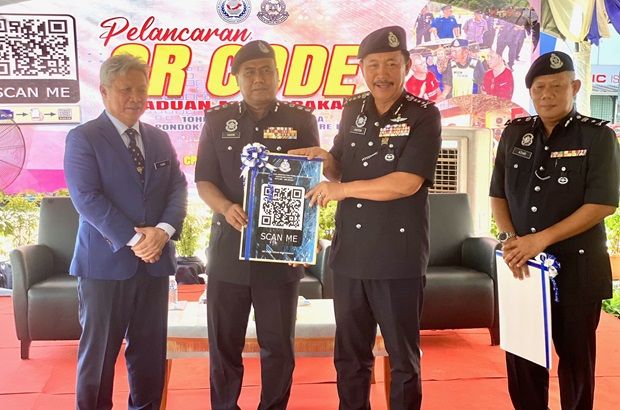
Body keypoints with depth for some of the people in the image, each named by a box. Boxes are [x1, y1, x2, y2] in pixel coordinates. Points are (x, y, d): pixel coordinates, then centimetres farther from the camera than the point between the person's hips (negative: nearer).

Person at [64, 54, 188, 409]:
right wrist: (133, 239, -18)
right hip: (106, 261, -4)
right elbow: (86, 197, -13)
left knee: (150, 349, 12)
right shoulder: (83, 137, -3)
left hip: (155, 259, 5)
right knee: (99, 350, 6)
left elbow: (178, 188, 6)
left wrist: (164, 230, -13)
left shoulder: (160, 139, 13)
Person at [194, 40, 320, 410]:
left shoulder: (301, 121, 3)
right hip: (229, 247, 1)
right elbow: (204, 180, 4)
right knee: (224, 343, 11)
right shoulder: (218, 121, 6)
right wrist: (226, 208, -17)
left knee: (279, 344, 9)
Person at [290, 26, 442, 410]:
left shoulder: (423, 115, -8)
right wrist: (323, 160, -4)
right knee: (349, 354, 17)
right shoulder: (353, 110, 9)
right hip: (349, 252, 5)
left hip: (398, 256, -5)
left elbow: (406, 183, -18)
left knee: (403, 356, 11)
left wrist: (342, 189, -13)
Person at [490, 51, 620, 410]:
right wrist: (510, 238, -7)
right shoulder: (514, 133, 7)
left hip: (577, 266, -3)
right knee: (521, 355, 10)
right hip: (521, 264, 4)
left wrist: (541, 239, -18)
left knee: (576, 356, 9)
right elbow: (498, 194, 11)